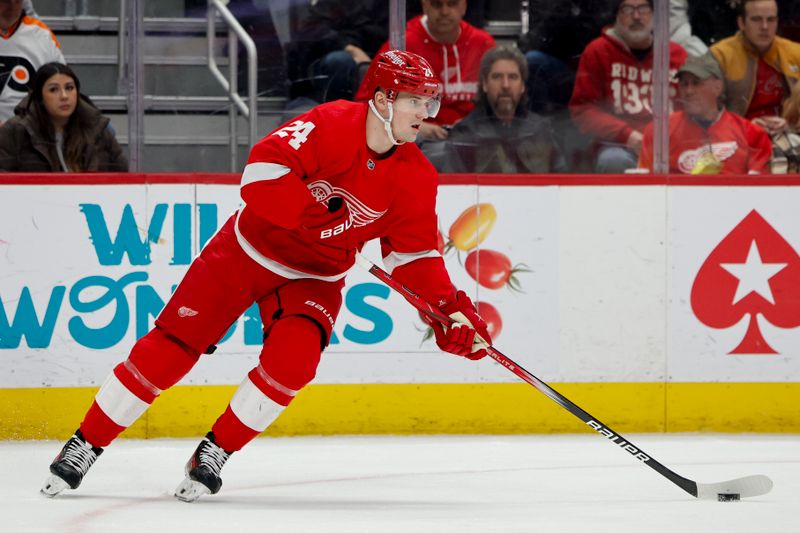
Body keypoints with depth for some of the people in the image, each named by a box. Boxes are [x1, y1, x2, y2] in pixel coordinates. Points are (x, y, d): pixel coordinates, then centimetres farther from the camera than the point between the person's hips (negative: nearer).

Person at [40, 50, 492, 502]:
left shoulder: (416, 178, -8)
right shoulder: (332, 125, -22)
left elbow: (416, 254, -3)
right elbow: (264, 166, -31)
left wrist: (452, 308, -15)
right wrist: (315, 211, -36)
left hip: (314, 277, 3)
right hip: (249, 249, -3)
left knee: (292, 361, -23)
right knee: (171, 347, -6)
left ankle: (215, 452, -5)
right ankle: (86, 444, 6)